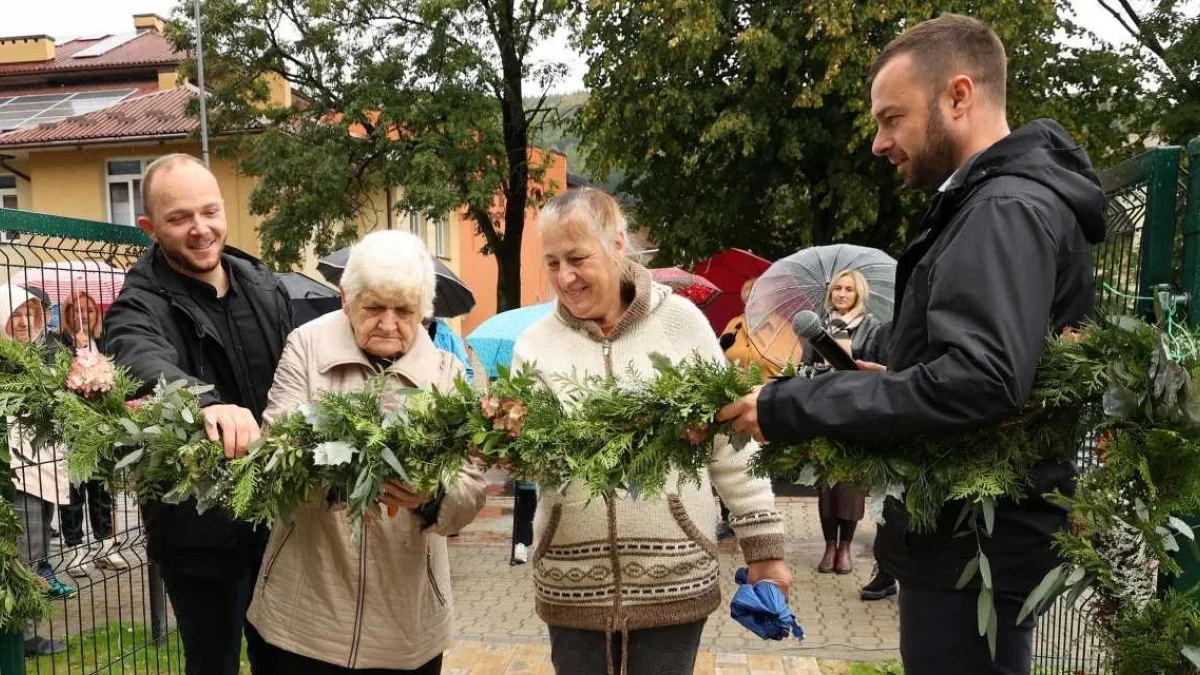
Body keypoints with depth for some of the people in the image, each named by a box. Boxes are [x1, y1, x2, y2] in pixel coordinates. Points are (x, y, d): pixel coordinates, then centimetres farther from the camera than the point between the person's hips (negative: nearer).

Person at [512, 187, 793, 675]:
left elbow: (731, 443, 0)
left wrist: (764, 547, 0)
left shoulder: (679, 321, -3)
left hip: (674, 576, -1)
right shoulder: (535, 343, 1)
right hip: (573, 584, 2)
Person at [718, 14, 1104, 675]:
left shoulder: (1007, 209, -19)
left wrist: (788, 408, -28)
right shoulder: (990, 203, 14)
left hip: (975, 549, -10)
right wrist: (890, 382, 6)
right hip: (974, 535, 10)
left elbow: (977, 379, -32)